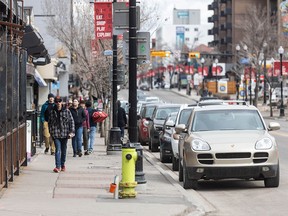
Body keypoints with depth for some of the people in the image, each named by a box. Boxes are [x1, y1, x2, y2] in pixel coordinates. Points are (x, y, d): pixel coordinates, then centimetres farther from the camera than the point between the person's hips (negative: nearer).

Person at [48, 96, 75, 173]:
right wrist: (51, 132, 9)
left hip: (65, 134, 1)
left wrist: (71, 132, -7)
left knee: (64, 150, 11)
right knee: (58, 150, -11)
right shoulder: (52, 112, 5)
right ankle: (58, 166, -16)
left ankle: (63, 165, 26)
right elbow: (50, 123, 14)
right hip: (56, 134, -1)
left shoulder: (67, 111, 1)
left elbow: (71, 121, 1)